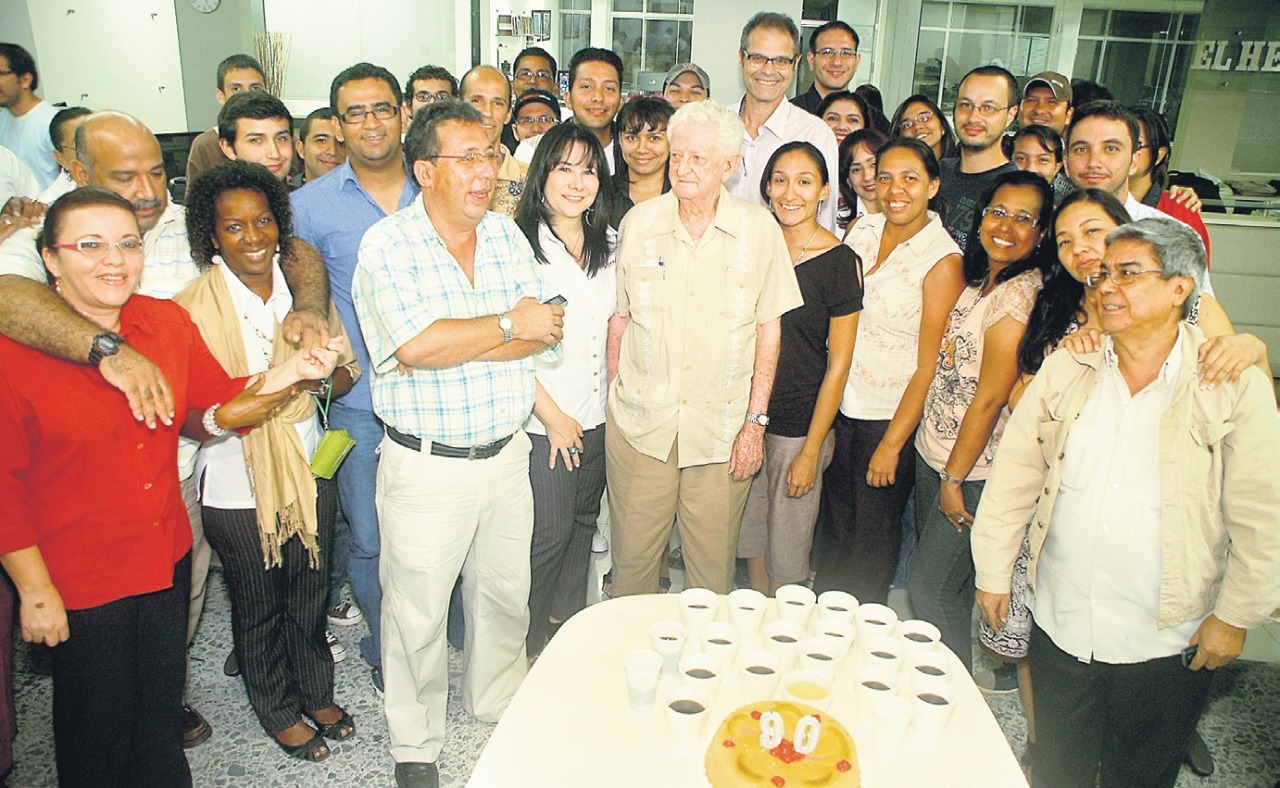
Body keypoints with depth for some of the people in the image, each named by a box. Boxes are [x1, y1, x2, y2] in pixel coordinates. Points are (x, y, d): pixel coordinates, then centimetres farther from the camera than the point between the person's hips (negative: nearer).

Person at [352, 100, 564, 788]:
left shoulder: (506, 233, 5)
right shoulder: (387, 245, -11)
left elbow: (548, 330, -5)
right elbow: (415, 346, -27)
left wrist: (454, 342, -18)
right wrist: (508, 326, -15)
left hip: (506, 453, 5)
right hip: (426, 465, -5)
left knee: (505, 595, 20)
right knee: (417, 613, 10)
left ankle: (499, 705, 44)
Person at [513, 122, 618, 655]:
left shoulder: (607, 245, 8)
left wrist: (614, 391, 7)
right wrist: (554, 418, -11)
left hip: (597, 419, 6)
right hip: (543, 423, -6)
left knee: (583, 523, 16)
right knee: (549, 535, -1)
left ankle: (569, 625, 36)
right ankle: (530, 649, 21)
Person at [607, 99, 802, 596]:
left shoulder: (760, 230, -2)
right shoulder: (638, 223, 1)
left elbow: (768, 328, 2)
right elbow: (620, 318, 8)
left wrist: (756, 421, -1)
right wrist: (615, 399, 5)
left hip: (722, 428, -1)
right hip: (640, 423, 1)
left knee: (712, 571, 10)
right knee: (632, 560, 10)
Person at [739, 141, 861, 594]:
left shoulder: (840, 261, -10)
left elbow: (838, 366, -9)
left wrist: (811, 450, -10)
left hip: (800, 425, -4)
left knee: (786, 561, 7)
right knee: (749, 541, 16)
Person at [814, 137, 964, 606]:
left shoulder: (943, 260, -15)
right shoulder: (863, 230, 0)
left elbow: (928, 366, -14)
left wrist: (891, 445, -12)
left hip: (892, 415, -4)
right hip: (841, 404, 4)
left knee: (873, 538, 11)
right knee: (836, 526, 17)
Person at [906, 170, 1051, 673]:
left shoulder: (1021, 293, -20)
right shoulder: (973, 278, 7)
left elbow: (990, 398, -19)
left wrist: (954, 479, -12)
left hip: (974, 468, -8)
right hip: (933, 449, 8)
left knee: (929, 588, 0)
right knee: (948, 582, 18)